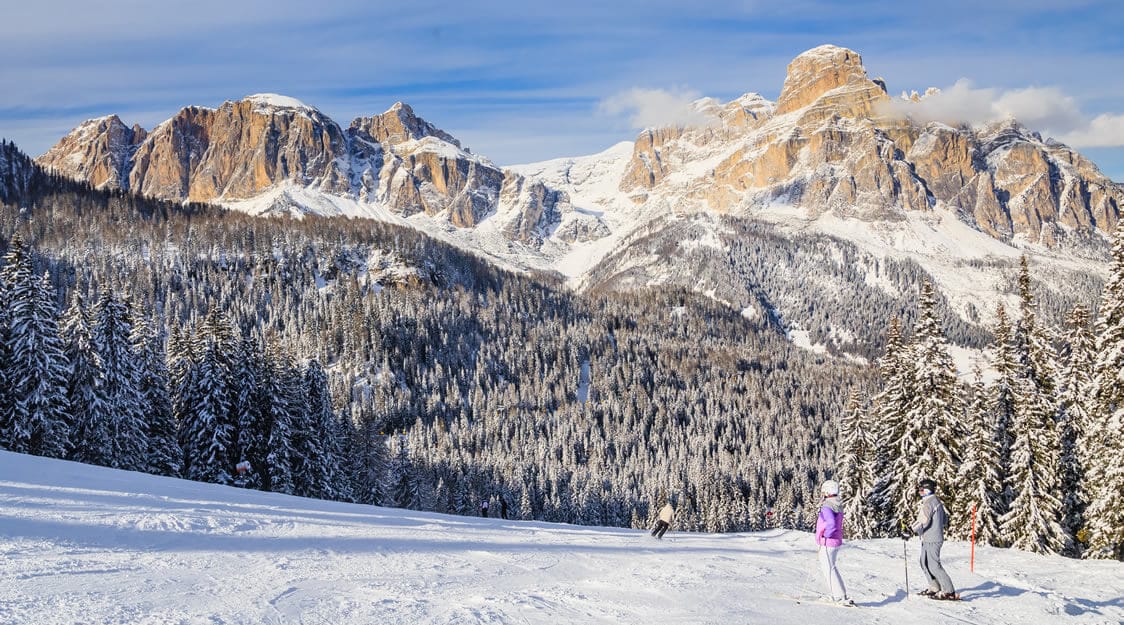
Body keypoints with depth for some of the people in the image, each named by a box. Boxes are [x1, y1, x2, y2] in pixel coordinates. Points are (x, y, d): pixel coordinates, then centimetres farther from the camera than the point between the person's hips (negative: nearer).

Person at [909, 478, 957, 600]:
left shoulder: (928, 503, -17)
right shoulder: (936, 501, 15)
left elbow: (923, 520, -27)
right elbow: (945, 519, 22)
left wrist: (912, 530, -24)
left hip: (931, 539, -10)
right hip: (927, 539, 10)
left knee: (933, 565, -10)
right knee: (924, 563, 18)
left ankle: (949, 591, -9)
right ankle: (935, 588, 23)